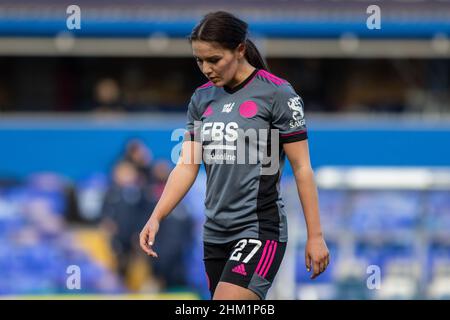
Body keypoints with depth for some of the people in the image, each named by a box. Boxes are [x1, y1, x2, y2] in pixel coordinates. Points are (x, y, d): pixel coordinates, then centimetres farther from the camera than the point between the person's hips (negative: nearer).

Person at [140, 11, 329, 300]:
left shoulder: (276, 93, -8)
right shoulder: (202, 99, 10)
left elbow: (302, 169, -6)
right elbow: (187, 166, 10)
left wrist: (315, 236, -7)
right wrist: (156, 217, -3)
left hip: (260, 230, -7)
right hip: (215, 233, 7)